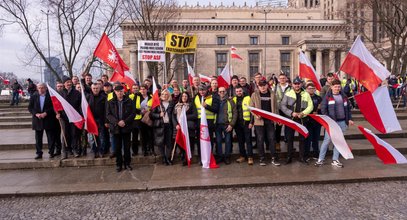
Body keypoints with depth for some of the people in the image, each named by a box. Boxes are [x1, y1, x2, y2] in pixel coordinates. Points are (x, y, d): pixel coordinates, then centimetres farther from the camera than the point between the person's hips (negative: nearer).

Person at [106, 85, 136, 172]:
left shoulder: (129, 102, 1)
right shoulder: (110, 102, 4)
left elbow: (133, 113, -3)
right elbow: (108, 114, -1)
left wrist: (125, 121, -15)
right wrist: (117, 122, -15)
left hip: (127, 127, -1)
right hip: (116, 127, 1)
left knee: (127, 146, 7)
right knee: (118, 147, 7)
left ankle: (127, 163, 19)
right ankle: (119, 164, 18)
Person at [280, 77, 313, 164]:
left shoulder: (306, 94, 6)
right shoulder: (288, 94, 1)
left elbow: (310, 106, 2)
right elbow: (282, 106, -4)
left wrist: (303, 113, -14)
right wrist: (291, 113, -15)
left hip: (302, 119, 1)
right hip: (290, 119, -1)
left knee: (302, 139, 8)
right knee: (289, 139, 4)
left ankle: (302, 157, 20)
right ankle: (289, 157, 14)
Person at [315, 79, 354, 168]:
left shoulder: (343, 96, 12)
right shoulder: (327, 97, -2)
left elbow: (348, 108, 17)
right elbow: (323, 109, -8)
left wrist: (349, 119, 8)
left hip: (342, 122, 5)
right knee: (327, 140, -4)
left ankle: (335, 160, 16)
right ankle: (320, 159, 4)